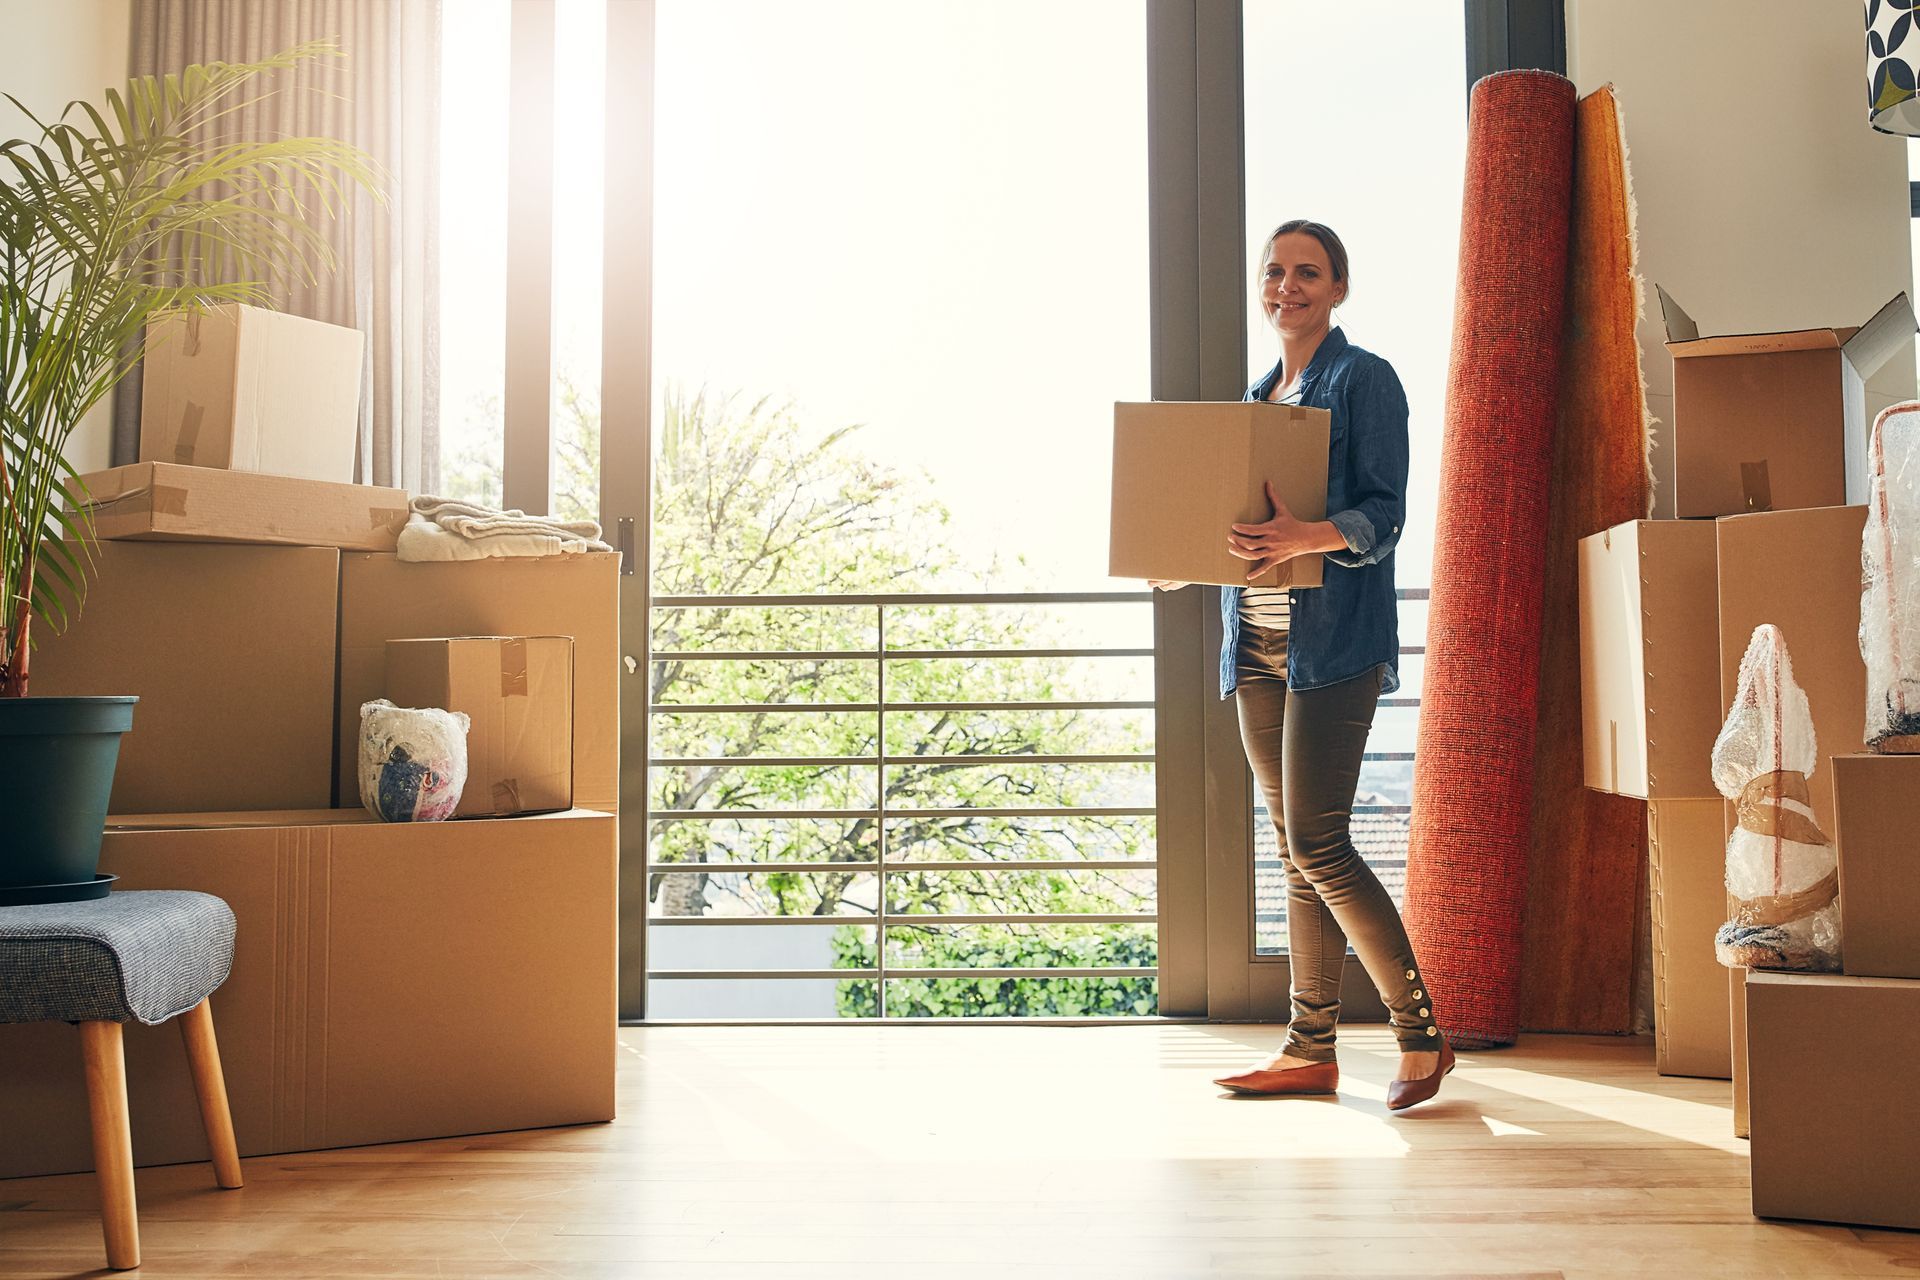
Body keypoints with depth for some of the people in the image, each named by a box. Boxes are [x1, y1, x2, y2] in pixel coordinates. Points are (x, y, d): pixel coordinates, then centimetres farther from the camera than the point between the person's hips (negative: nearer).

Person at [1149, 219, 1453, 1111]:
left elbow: (1384, 514, -11)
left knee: (1317, 844, -11)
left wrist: (1309, 537, -29)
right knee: (1296, 849, 9)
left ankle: (1422, 1032, 4)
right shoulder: (1259, 396, 20)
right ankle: (1311, 1049, 17)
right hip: (1259, 644, 7)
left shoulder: (1364, 380, -2)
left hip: (1334, 642, -7)